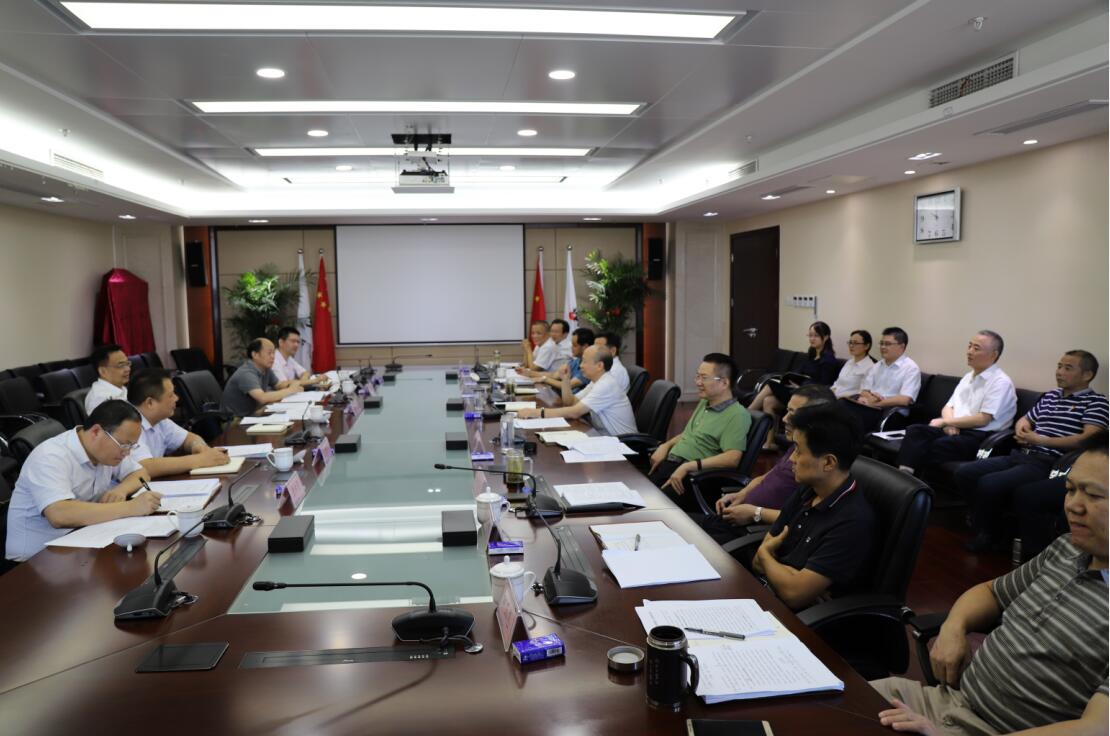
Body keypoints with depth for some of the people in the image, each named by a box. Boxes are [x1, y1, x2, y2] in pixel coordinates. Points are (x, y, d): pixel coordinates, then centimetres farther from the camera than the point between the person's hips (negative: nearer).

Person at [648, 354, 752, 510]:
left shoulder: (737, 415, -8)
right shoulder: (704, 403, 19)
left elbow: (732, 458, -19)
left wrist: (688, 466, -22)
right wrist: (666, 445, 15)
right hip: (667, 464, 8)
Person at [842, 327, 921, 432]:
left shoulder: (911, 368, 0)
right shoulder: (877, 366, 21)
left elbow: (904, 400, -12)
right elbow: (864, 391, 14)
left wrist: (873, 403, -11)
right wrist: (870, 397, -11)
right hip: (867, 406, 6)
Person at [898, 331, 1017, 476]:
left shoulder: (1001, 382, -5)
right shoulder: (968, 377, 21)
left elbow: (982, 419, -13)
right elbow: (948, 407, 18)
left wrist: (945, 421, -6)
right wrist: (949, 424, -5)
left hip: (980, 436, -7)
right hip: (954, 430, 7)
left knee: (938, 445, -34)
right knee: (915, 430, -20)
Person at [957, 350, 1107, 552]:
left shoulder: (1096, 402, 0)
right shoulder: (1050, 396, 22)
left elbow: (1089, 439, -14)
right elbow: (1025, 420, 34)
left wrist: (1039, 440, -15)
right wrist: (1022, 431, 8)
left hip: (1048, 464, -7)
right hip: (1021, 455, 7)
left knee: (989, 483, -29)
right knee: (964, 473, -12)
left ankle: (988, 534, -2)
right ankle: (985, 522, 8)